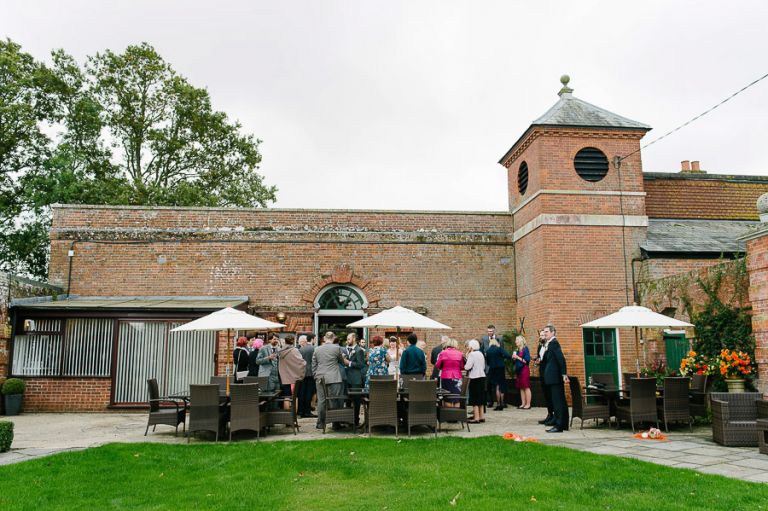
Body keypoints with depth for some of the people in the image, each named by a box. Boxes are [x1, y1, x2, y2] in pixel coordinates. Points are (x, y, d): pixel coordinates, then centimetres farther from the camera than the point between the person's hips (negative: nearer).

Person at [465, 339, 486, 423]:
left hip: (475, 378, -8)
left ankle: (476, 417, -1)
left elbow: (468, 366, -20)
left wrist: (464, 366, 0)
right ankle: (481, 416, 19)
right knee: (481, 397, 14)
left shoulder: (472, 354, -13)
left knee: (474, 398, -2)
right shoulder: (481, 354, 11)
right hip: (482, 376, 8)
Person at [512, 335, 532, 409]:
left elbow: (527, 360, -14)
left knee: (526, 387, -5)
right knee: (521, 388, 7)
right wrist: (514, 358, 1)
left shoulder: (525, 349, -8)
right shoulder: (518, 350, 12)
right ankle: (523, 404, 10)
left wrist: (517, 357, -13)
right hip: (519, 370, 7)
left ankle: (528, 404, -2)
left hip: (524, 369, -7)